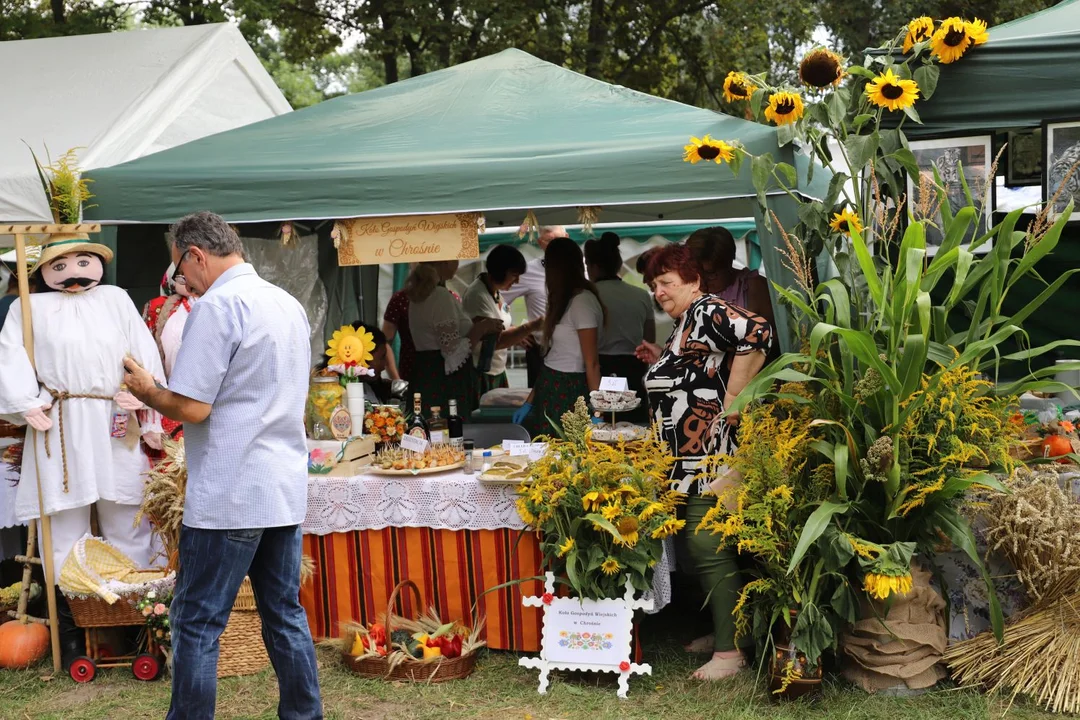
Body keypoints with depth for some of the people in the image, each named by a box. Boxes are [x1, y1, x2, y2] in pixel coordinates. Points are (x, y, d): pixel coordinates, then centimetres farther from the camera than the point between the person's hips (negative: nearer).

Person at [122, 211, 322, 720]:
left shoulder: (216, 306, -13)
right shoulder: (289, 305, 12)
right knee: (285, 614, 14)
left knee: (197, 625, 2)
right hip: (285, 487, 8)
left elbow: (191, 408, -16)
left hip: (229, 495, -8)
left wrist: (146, 390, 3)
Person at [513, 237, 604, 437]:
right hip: (550, 390, 8)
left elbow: (592, 363, -14)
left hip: (568, 393, -8)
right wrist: (530, 401, 15)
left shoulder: (582, 301, -13)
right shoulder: (566, 301, 13)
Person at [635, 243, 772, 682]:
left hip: (710, 457, -11)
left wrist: (732, 401, -25)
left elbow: (758, 333, -30)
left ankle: (730, 650, 0)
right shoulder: (683, 325, 19)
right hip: (686, 463, 11)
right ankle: (720, 631, 28)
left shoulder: (706, 312, -12)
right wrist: (661, 363, 17)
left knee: (707, 550, -8)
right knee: (691, 546, 16)